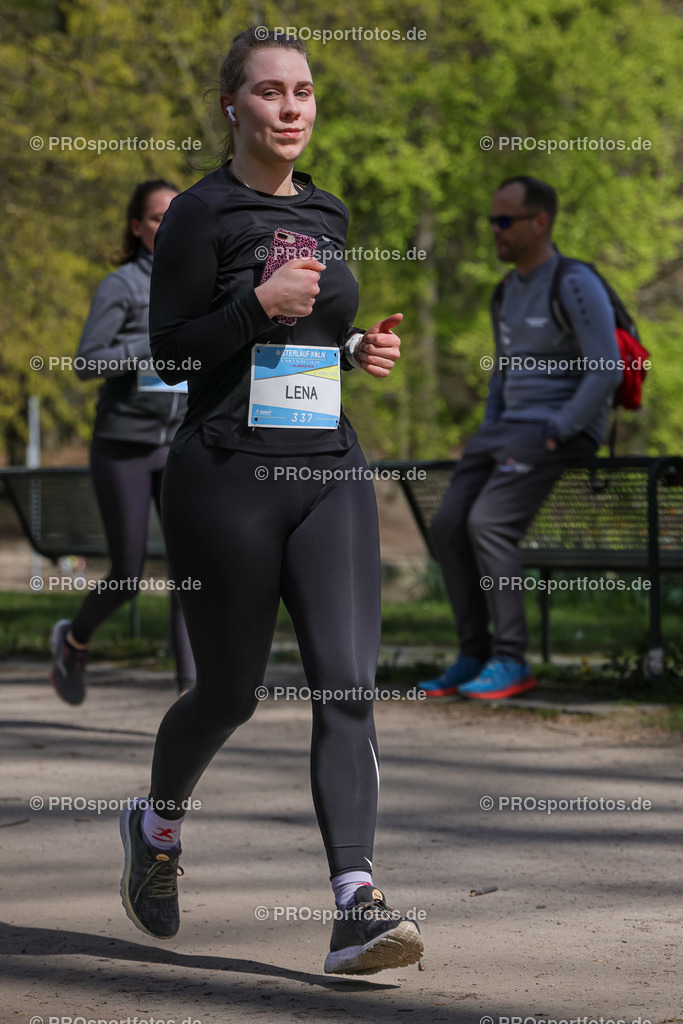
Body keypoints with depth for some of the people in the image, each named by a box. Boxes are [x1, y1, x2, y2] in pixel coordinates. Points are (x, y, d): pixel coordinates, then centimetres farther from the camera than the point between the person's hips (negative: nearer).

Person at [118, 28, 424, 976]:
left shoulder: (326, 214, 14)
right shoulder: (200, 214, -4)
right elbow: (169, 348, -8)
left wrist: (358, 350, 8)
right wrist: (259, 303, -20)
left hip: (330, 472, 5)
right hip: (226, 476, -5)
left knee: (348, 684, -9)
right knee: (231, 693, 7)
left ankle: (356, 912, -14)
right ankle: (157, 826, 38)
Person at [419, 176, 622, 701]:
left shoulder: (576, 285, -13)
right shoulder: (510, 290, 16)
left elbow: (607, 372, -19)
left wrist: (553, 435, -21)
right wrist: (488, 435, 11)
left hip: (565, 428, -9)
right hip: (512, 426, 9)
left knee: (490, 524, -24)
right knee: (449, 525, -9)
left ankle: (512, 662, -17)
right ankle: (474, 656, -4)